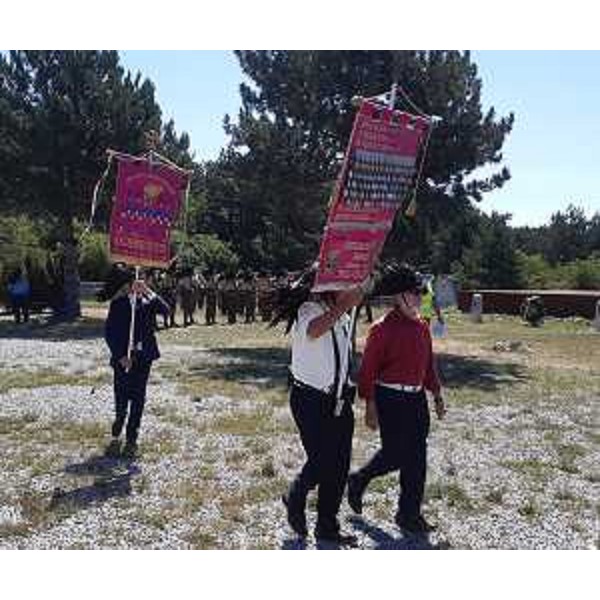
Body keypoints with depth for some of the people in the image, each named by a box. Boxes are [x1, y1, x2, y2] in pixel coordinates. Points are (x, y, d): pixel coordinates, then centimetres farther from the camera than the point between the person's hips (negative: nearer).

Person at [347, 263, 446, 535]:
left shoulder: (421, 326, 9)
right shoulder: (382, 328, -14)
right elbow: (368, 369, -14)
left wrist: (436, 394, 16)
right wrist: (371, 406, -16)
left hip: (417, 398, 7)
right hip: (391, 399, -7)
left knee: (416, 456, 11)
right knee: (395, 455, 0)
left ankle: (410, 514, 26)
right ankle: (358, 481, 26)